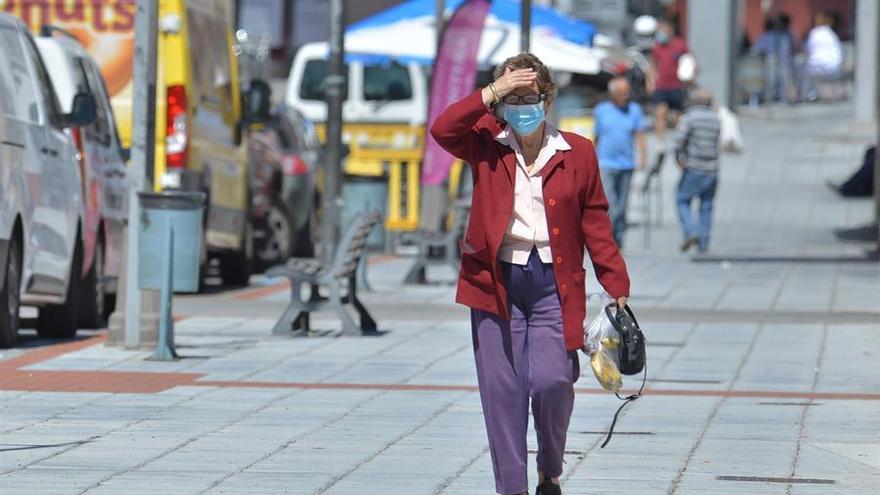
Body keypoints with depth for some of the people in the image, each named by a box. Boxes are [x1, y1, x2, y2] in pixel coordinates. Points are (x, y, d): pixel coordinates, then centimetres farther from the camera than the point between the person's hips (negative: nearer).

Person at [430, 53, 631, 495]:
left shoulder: (577, 153, 3)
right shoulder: (487, 146, 4)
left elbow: (595, 223, 6)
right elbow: (442, 129, -14)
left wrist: (616, 285, 1)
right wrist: (492, 93, -16)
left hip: (554, 283, -1)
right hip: (496, 280, 1)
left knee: (552, 381, -10)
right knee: (502, 389, 0)